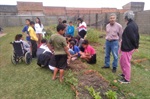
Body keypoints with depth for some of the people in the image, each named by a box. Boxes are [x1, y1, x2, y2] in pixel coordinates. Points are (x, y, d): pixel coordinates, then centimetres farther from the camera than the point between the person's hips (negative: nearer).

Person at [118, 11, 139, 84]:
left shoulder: (129, 26, -22)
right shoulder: (134, 25, 9)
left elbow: (133, 38, -22)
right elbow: (137, 36, 12)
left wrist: (135, 46, -6)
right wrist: (136, 46, 14)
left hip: (127, 48, -10)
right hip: (130, 47, 10)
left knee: (126, 63, 4)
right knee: (122, 61, 22)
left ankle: (127, 79, 18)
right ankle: (125, 74, 38)